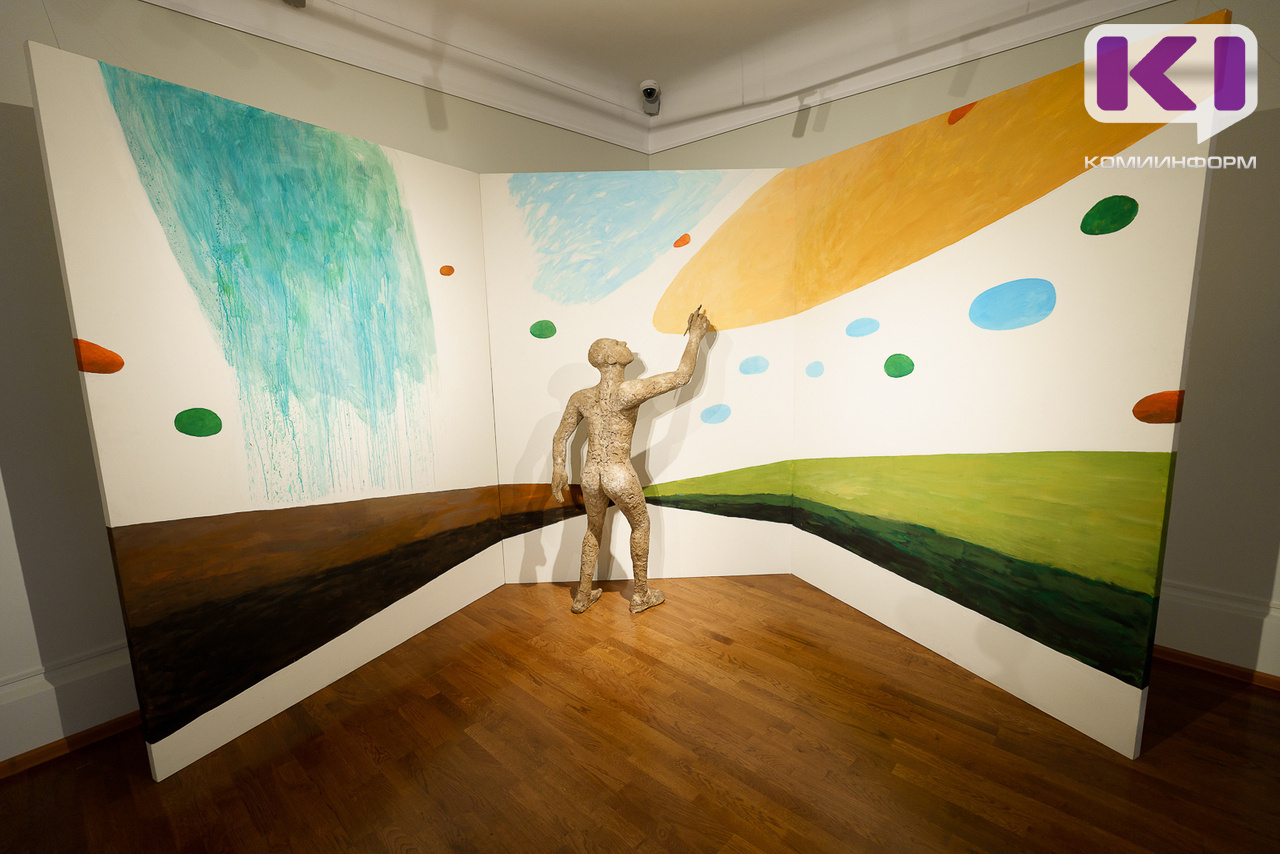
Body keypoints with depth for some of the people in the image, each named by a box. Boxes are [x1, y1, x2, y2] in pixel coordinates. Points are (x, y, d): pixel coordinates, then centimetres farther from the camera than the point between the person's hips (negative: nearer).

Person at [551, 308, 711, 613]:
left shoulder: (580, 398, 1)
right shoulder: (630, 391, -17)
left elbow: (560, 436, 9)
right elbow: (683, 375, -13)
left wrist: (558, 468, 19)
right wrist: (695, 335, -2)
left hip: (590, 475, 5)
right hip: (620, 476, -5)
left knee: (594, 529, 25)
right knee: (640, 525, 20)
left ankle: (583, 596, 36)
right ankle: (641, 594, 32)